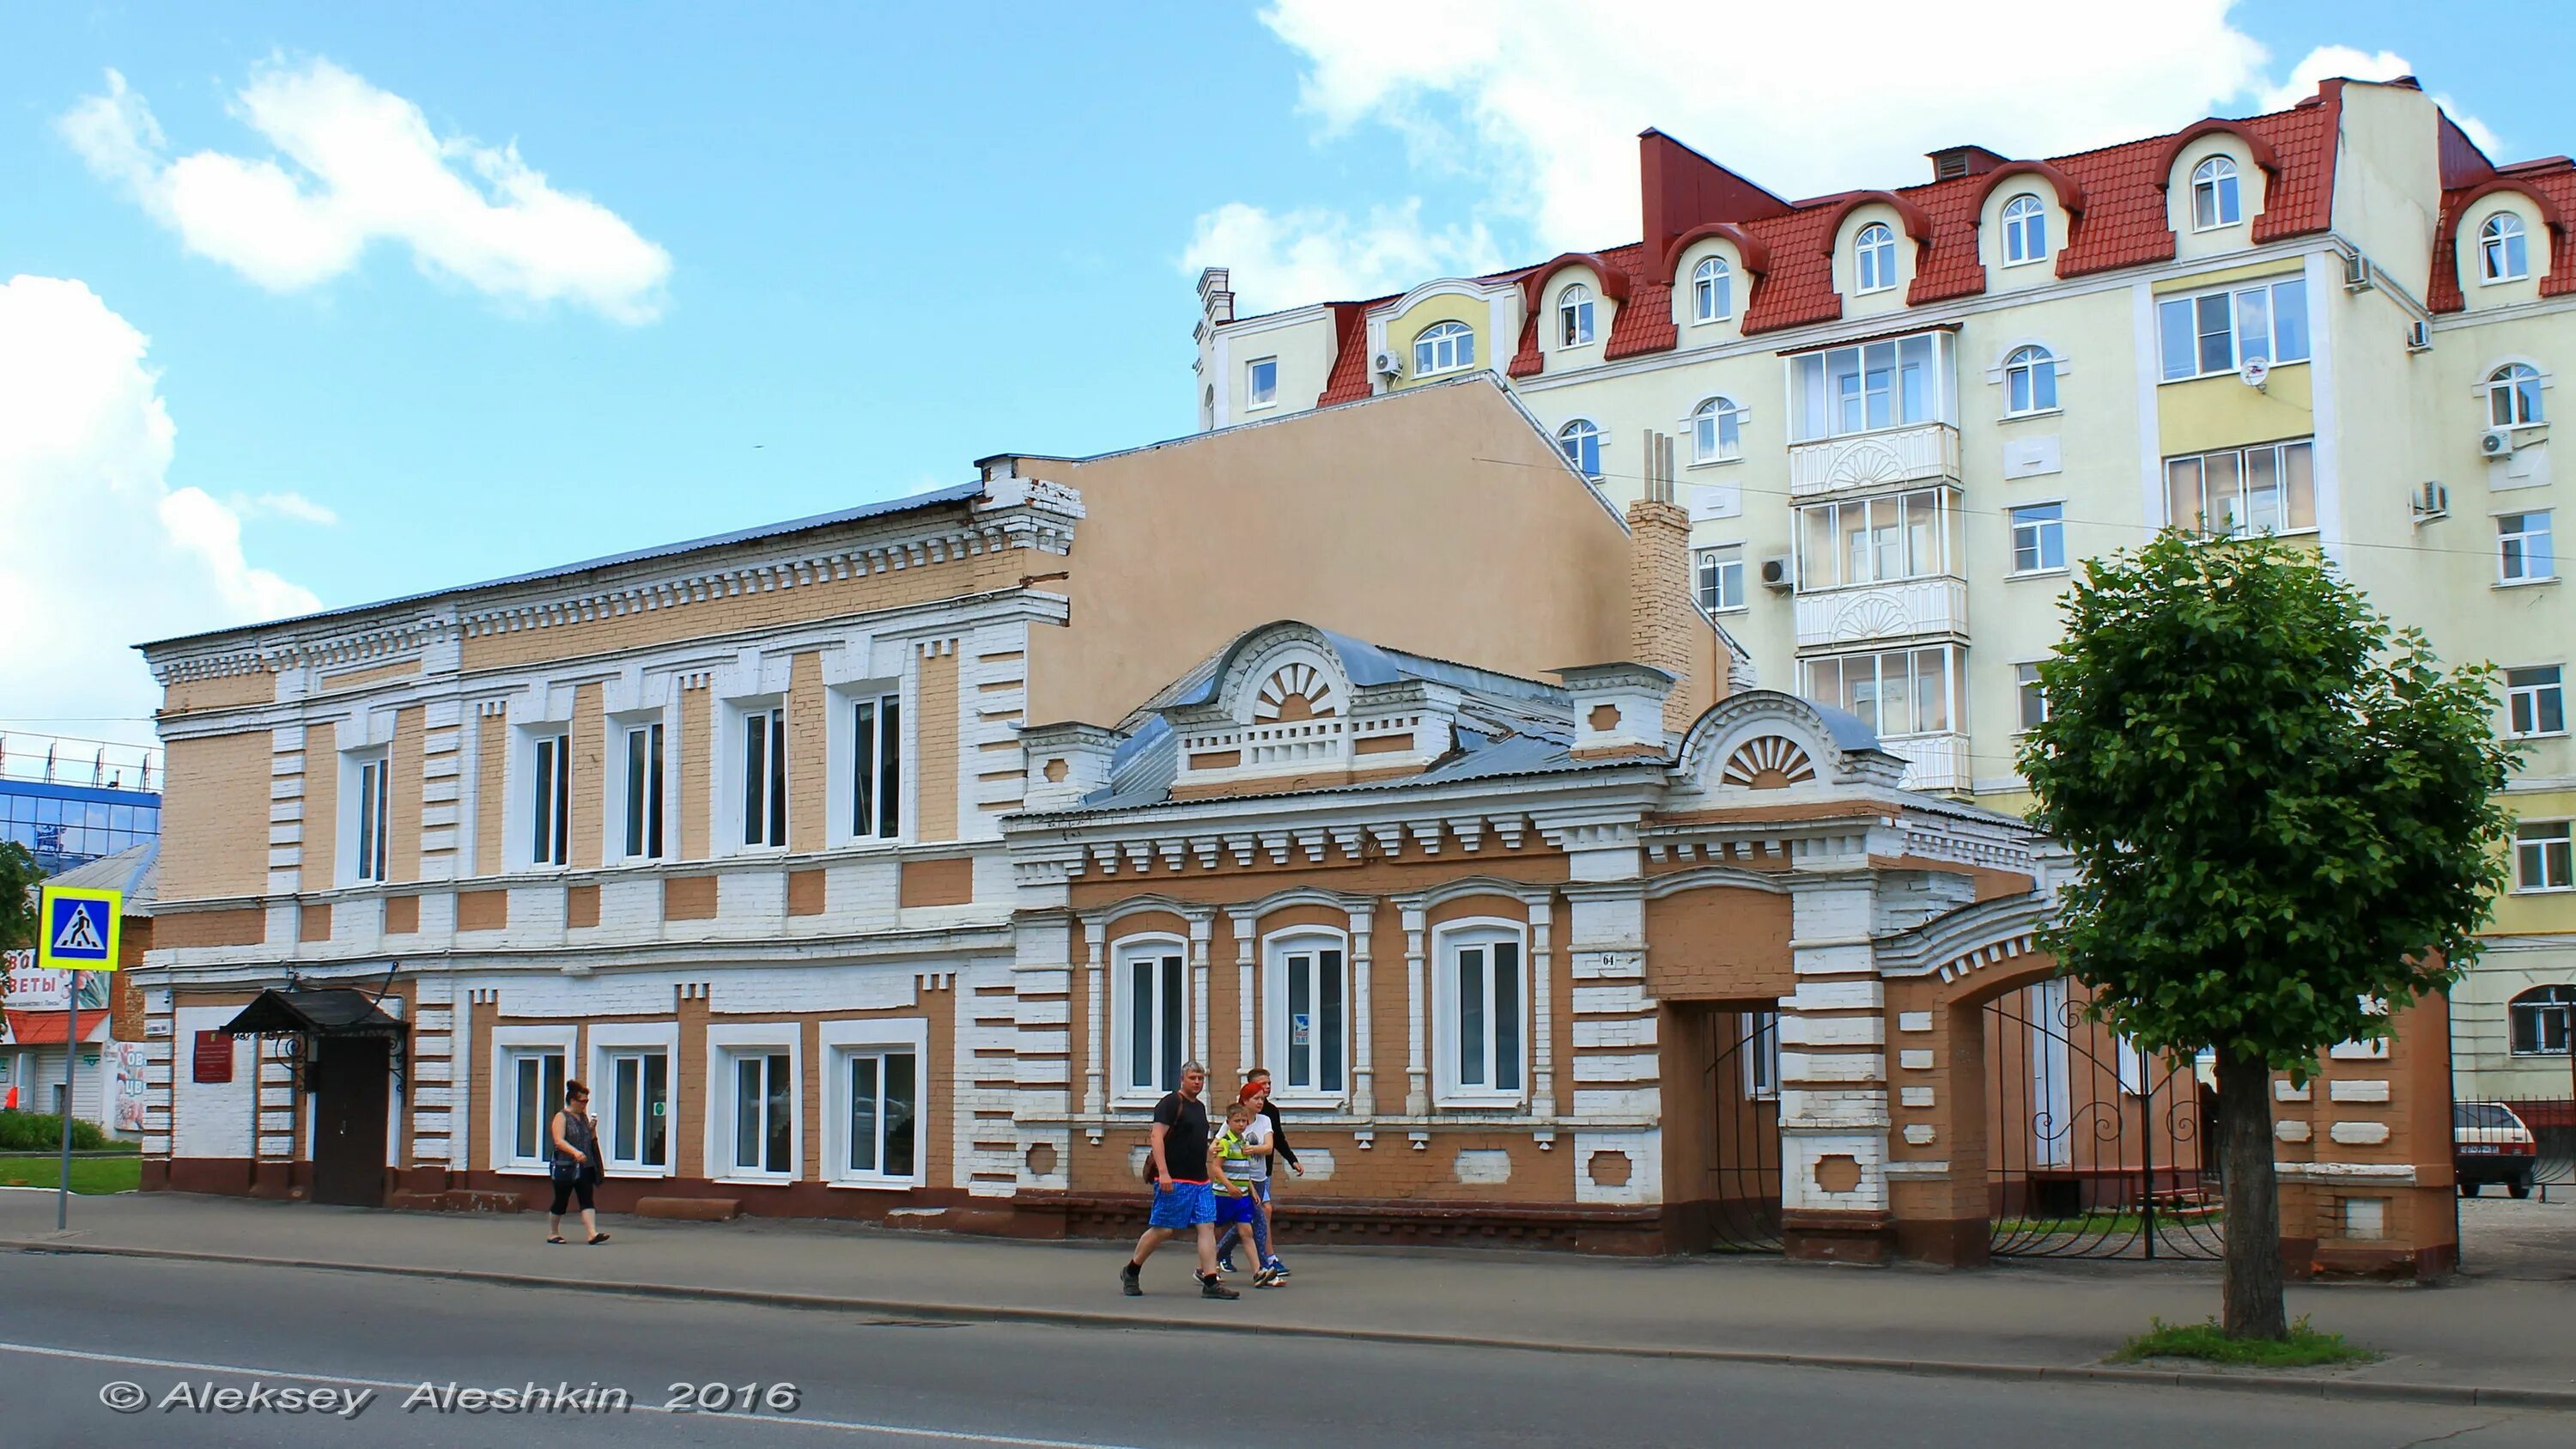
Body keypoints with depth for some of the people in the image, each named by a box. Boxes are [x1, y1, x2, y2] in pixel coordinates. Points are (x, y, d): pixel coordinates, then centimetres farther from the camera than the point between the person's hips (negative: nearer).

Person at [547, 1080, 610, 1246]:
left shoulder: (584, 1117, 14)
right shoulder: (561, 1117, -6)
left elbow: (591, 1140, 22)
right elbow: (559, 1141, -18)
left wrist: (592, 1128, 1)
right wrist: (575, 1152, -33)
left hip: (584, 1168, 6)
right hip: (565, 1167, -6)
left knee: (587, 1201, -5)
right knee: (561, 1201, 4)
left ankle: (593, 1233, -14)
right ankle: (553, 1233, 20)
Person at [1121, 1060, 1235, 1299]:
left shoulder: (1199, 1107, 19)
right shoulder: (1171, 1103, -8)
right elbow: (1157, 1137, -16)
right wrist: (1163, 1173, -23)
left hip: (1200, 1180, 8)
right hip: (1174, 1180, -8)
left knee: (1207, 1227, -2)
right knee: (1163, 1229, -3)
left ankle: (1210, 1283, -5)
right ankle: (1130, 1272, 16)